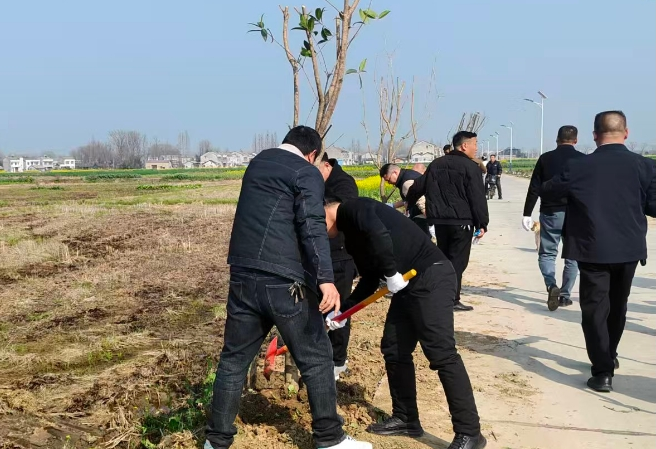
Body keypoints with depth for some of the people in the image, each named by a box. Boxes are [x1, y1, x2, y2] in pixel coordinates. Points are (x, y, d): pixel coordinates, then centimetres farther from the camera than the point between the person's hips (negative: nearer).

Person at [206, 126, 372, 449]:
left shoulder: (258, 162, 19)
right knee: (315, 358, 7)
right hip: (283, 280, -6)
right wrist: (325, 278, -25)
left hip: (243, 275, 6)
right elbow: (312, 226, -17)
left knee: (234, 358, 14)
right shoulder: (306, 172, -2)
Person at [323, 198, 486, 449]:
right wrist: (342, 312, 22)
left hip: (431, 277, -11)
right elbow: (369, 279, 24)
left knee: (441, 353, -13)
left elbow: (379, 234, -27)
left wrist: (390, 273, -19)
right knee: (393, 350, 12)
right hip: (408, 284, 11)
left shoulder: (351, 209, -7)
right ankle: (406, 419, 23)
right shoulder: (351, 233, 22)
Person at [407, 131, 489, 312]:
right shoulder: (470, 167, -8)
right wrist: (482, 224, -7)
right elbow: (478, 198, -12)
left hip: (439, 220, 6)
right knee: (457, 260, -2)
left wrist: (410, 203, 36)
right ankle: (452, 300, -2)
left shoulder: (436, 164, 11)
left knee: (443, 257, 16)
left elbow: (417, 188, 18)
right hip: (461, 221, -6)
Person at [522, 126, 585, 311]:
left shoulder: (545, 158, 0)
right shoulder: (583, 160, 0)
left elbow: (534, 189, -2)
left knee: (547, 253, 8)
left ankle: (551, 286, -15)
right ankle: (565, 295, 14)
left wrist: (527, 214, 2)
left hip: (550, 213, 0)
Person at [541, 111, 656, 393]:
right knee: (617, 306, 21)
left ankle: (603, 372, -4)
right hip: (629, 248, 3)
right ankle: (609, 357, 37)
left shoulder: (578, 167, -11)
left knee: (595, 309, 2)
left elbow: (546, 193, 0)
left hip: (593, 249, -3)